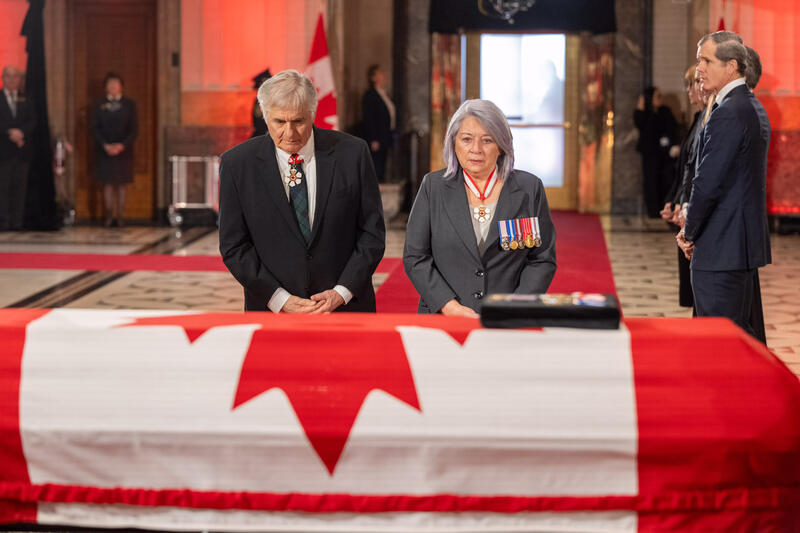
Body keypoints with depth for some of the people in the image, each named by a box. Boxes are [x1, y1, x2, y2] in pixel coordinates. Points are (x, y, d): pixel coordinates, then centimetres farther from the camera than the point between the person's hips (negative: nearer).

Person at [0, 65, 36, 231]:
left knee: (19, 187, 2)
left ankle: (17, 222, 4)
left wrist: (21, 132, -13)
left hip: (22, 150, 3)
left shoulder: (26, 100, 13)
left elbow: (32, 121, 4)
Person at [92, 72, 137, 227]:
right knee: (108, 184, 1)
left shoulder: (129, 105, 5)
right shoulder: (99, 106, 6)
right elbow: (95, 128, 1)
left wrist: (122, 145, -13)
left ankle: (119, 216, 5)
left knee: (121, 185, 2)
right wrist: (105, 145, -13)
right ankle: (109, 217, 4)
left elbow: (134, 129, 1)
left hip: (123, 150, 0)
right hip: (105, 151, 0)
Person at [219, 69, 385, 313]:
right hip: (272, 311, 0)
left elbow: (372, 233, -1)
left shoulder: (352, 153, -5)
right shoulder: (237, 164, -4)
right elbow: (234, 246, -4)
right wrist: (280, 300, -12)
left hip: (345, 305, 0)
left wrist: (341, 293, -11)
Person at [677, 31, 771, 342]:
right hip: (748, 243, 10)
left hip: (721, 247, -10)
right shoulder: (755, 109, 15)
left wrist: (689, 233, -5)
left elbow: (708, 182, -19)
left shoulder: (727, 113, -17)